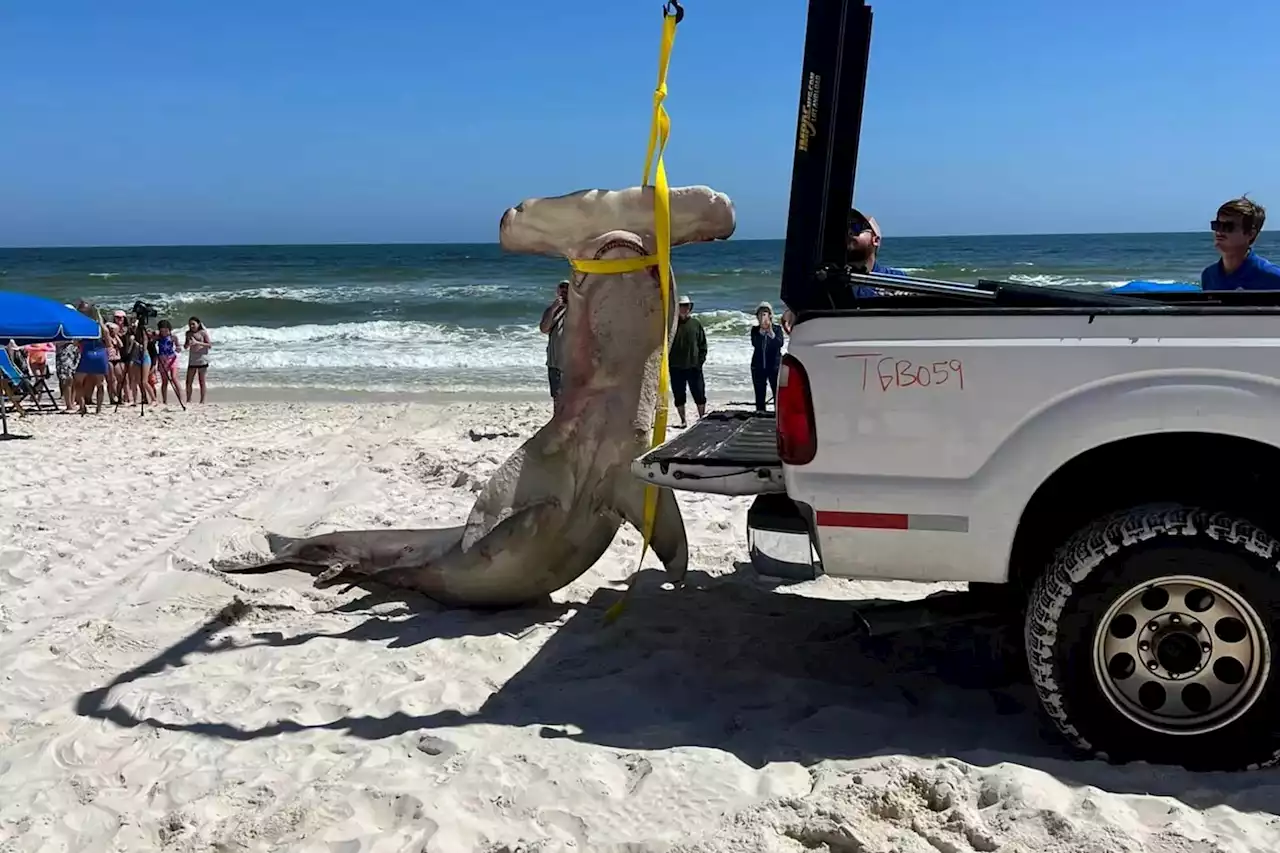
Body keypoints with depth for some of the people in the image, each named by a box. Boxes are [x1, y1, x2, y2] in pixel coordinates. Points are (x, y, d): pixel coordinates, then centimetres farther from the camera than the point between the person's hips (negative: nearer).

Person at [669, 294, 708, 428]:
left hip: (694, 366, 0)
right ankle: (683, 420, 16)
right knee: (679, 395, 6)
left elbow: (703, 344, 7)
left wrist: (701, 360, -3)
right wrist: (668, 361, -6)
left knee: (699, 394, 3)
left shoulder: (695, 324, 4)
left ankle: (702, 417, 15)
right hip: (676, 367, 0)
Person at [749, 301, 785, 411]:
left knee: (778, 394, -9)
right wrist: (762, 331, -22)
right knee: (759, 396, 4)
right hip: (758, 366, 2)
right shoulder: (755, 330, 5)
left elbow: (780, 344, -15)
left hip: (774, 366, -2)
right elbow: (754, 344, -13)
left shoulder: (777, 328, 1)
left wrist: (771, 332, -26)